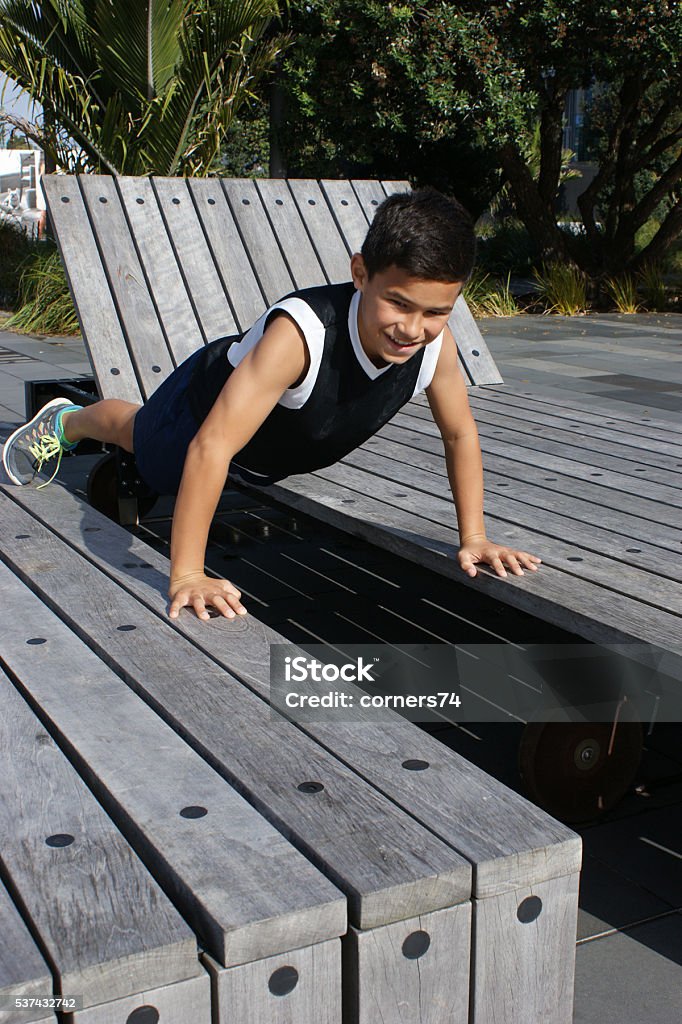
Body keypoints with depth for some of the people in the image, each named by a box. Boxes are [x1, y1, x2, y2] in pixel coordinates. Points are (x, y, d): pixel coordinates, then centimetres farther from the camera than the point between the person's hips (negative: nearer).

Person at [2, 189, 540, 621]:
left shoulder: (437, 342, -34)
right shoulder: (300, 333, -51)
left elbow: (460, 433, -15)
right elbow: (211, 447, -52)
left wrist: (473, 538, -16)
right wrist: (187, 576, -52)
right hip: (210, 398, -4)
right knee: (140, 433, 30)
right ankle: (65, 422, 60)